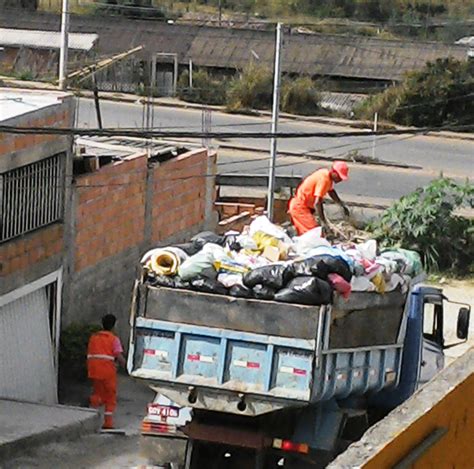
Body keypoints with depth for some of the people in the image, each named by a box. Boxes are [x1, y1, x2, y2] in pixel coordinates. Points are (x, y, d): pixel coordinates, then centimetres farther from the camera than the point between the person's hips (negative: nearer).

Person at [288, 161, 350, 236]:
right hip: (300, 207, -10)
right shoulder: (324, 179, -27)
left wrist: (343, 205, 24)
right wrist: (323, 222, -34)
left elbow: (331, 192, 23)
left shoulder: (326, 173, 2)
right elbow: (317, 203, -32)